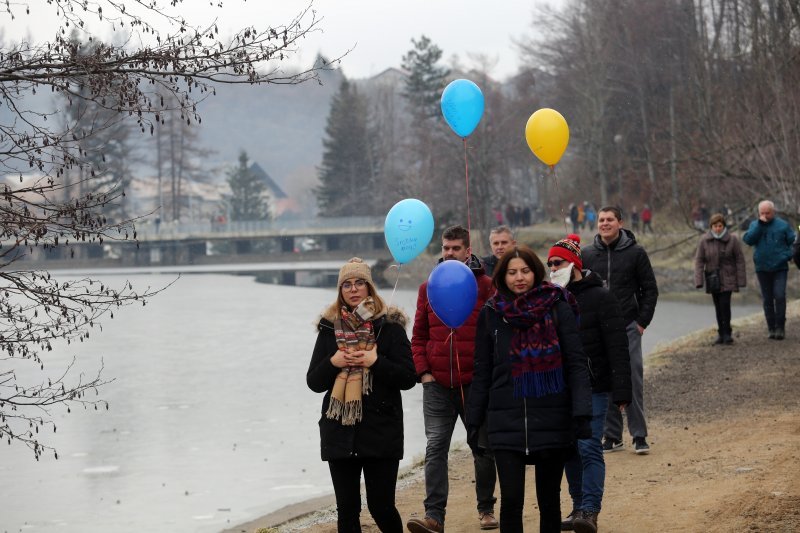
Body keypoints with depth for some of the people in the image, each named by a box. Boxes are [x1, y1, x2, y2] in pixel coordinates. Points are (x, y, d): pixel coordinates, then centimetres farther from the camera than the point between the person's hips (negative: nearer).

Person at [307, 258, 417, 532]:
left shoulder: (389, 325, 0)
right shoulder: (330, 327, 8)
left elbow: (409, 378, -4)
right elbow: (314, 382, 9)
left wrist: (375, 361, -16)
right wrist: (333, 362, -9)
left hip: (381, 431, -3)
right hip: (339, 432, 3)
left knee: (381, 507, -1)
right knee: (347, 510, 6)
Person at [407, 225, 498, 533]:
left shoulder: (485, 286, 0)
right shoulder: (428, 288, 9)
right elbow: (419, 336, 11)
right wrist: (423, 371, 0)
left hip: (475, 382, -2)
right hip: (437, 384, 2)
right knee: (435, 447, -5)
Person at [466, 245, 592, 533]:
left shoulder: (558, 308, -1)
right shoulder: (491, 314, 5)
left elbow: (577, 364, -4)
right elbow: (482, 374, 10)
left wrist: (581, 413, -13)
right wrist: (473, 423, 8)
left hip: (552, 421, -1)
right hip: (506, 423, 1)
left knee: (549, 500, 8)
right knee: (511, 500, -6)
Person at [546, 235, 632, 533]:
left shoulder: (600, 298, -7)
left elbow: (618, 348, -10)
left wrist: (621, 392, -16)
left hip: (593, 388, -6)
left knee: (588, 447, -12)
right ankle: (579, 507, 18)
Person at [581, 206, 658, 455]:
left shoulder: (635, 252, 0)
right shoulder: (586, 255, 6)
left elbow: (650, 289, 3)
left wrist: (642, 321, -3)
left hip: (628, 327, -2)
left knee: (633, 379, -5)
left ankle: (639, 435, 0)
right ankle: (612, 435, 12)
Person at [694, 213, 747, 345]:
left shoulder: (732, 240, -5)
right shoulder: (704, 240, -2)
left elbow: (739, 260, -2)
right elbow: (699, 260, -1)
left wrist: (741, 280, -5)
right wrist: (699, 280, -9)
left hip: (727, 279, -2)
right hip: (712, 279, 2)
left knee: (725, 304, -12)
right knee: (718, 307, 7)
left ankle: (727, 333, -4)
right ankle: (721, 333, 15)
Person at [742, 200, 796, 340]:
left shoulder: (783, 225, 1)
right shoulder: (755, 225, 5)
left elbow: (793, 242, 4)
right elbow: (748, 239, -12)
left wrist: (788, 255, -10)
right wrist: (760, 224, -16)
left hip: (780, 267, -2)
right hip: (762, 269, 2)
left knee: (780, 296, -14)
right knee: (767, 299, 6)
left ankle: (780, 327, -5)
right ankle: (772, 328, 13)